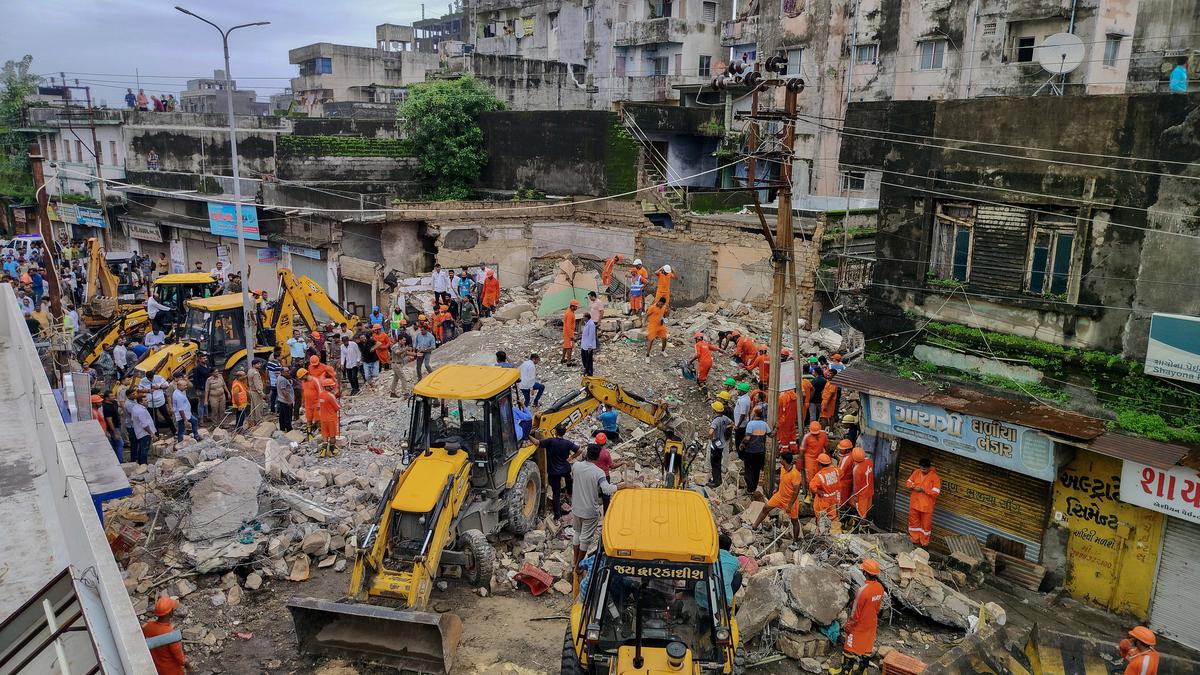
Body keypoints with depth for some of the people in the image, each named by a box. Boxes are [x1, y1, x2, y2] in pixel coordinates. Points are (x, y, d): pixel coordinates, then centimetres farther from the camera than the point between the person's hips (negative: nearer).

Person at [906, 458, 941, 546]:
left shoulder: (935, 477, -17)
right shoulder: (916, 472, -2)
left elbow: (936, 492, -20)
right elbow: (908, 482, 7)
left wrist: (923, 489, -25)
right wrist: (912, 486, -15)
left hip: (926, 506, -4)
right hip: (914, 503, 5)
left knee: (926, 525, 9)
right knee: (914, 522, 16)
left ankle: (924, 543, 24)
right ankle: (914, 540, 32)